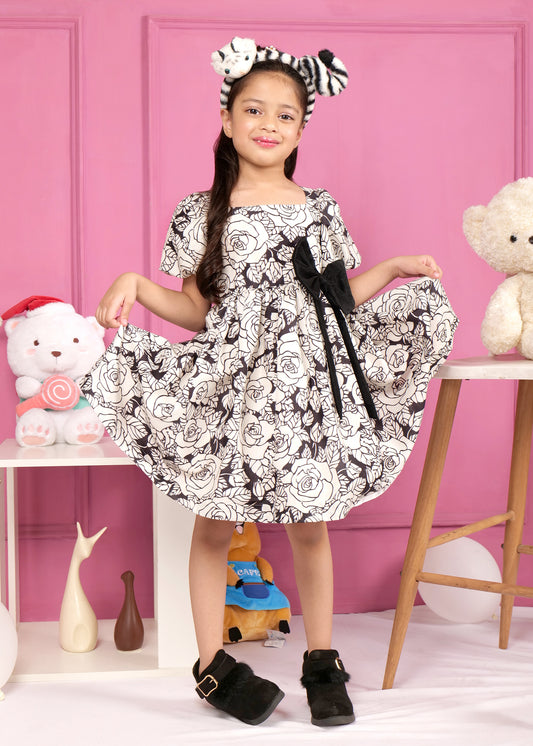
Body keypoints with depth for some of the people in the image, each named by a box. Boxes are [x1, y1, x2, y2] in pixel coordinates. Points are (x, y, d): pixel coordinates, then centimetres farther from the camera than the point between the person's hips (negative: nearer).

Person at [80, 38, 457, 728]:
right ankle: (212, 663, 21)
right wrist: (134, 285, -11)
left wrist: (391, 270, 9)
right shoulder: (202, 212, 2)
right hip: (230, 384, -1)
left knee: (310, 521, 7)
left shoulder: (318, 208, 9)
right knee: (213, 523, 5)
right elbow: (196, 312, 3)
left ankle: (322, 661, 22)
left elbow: (335, 298, 15)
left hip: (308, 381, 2)